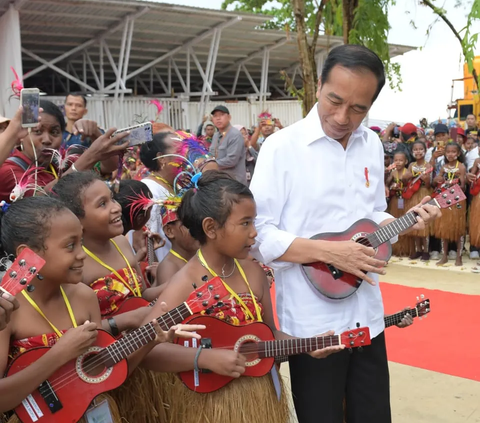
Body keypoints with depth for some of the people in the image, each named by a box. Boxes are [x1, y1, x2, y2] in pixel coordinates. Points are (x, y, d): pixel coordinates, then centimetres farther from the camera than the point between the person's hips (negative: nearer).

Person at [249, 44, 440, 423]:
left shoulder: (372, 145, 6)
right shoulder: (282, 147, -13)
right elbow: (257, 235, -16)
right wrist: (328, 252, -23)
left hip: (367, 316, 6)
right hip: (312, 324, -5)